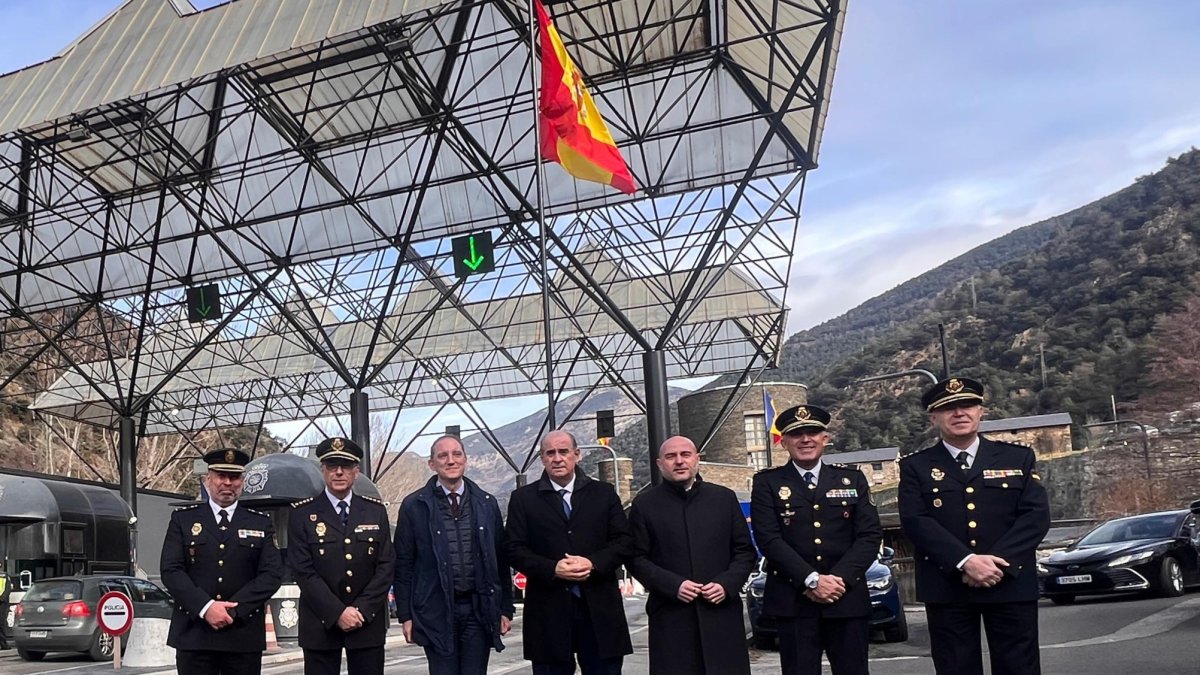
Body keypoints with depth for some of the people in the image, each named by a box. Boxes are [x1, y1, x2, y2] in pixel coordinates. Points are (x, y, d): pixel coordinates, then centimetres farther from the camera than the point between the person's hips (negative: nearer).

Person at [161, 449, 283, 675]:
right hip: (193, 634, 0)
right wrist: (205, 607, -14)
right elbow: (171, 570, -2)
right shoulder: (182, 519, 8)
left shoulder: (261, 524, 8)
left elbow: (272, 574, -1)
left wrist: (234, 610, -12)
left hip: (244, 634, 1)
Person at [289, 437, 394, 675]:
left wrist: (362, 610, -9)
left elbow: (385, 566, 3)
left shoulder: (376, 511, 7)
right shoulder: (302, 514, 0)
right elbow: (303, 571, -7)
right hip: (321, 624, -2)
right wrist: (337, 613, -14)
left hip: (368, 620, 2)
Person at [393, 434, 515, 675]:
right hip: (437, 611, -2)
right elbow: (403, 564, 2)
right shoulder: (414, 506, 0)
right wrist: (405, 614, -1)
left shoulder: (487, 503, 7)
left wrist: (505, 608, 7)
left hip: (479, 609, 2)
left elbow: (501, 560, 10)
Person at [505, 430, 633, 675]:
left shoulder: (604, 493, 10)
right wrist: (552, 569, -15)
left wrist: (593, 563, -12)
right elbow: (516, 551, 1)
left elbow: (623, 541, 5)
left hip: (599, 607, 1)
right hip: (549, 610, -1)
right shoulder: (523, 498, 6)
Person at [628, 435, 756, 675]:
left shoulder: (725, 498, 10)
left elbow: (745, 551, 11)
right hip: (671, 619, -2)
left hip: (722, 614, 2)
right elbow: (637, 558, 2)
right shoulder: (645, 504, 5)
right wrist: (673, 585, -11)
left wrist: (727, 584, -6)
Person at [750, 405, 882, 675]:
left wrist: (840, 579, -10)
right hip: (793, 602, -2)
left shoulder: (853, 479, 12)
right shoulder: (767, 483, 5)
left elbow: (870, 535, 3)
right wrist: (812, 580, -15)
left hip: (848, 599, 2)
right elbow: (768, 539, -6)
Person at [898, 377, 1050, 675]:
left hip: (1011, 585, 1)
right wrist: (966, 562, -20)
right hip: (947, 589, -1)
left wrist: (998, 563, -15)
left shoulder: (1018, 457, 9)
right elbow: (916, 522, -7)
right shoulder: (915, 467, 5)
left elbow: (1036, 516, -2)